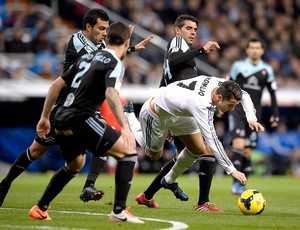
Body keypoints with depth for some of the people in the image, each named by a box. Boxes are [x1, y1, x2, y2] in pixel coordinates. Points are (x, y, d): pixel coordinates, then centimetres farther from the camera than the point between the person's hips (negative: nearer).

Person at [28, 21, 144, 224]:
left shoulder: (89, 57, 19)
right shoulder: (115, 64, -5)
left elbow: (57, 84, 21)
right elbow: (111, 94, -23)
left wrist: (45, 117, 27)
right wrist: (125, 127, -31)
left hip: (62, 121, 8)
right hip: (81, 119, -8)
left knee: (75, 165, 32)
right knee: (128, 152, -4)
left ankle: (39, 209, 35)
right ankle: (119, 211, -14)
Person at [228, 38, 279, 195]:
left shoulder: (267, 70, 8)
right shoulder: (238, 66, 3)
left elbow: (272, 93, 14)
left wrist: (275, 115, 9)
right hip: (237, 110, -2)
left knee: (247, 152, 1)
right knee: (238, 144, -20)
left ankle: (242, 185, 11)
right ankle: (236, 182, -18)